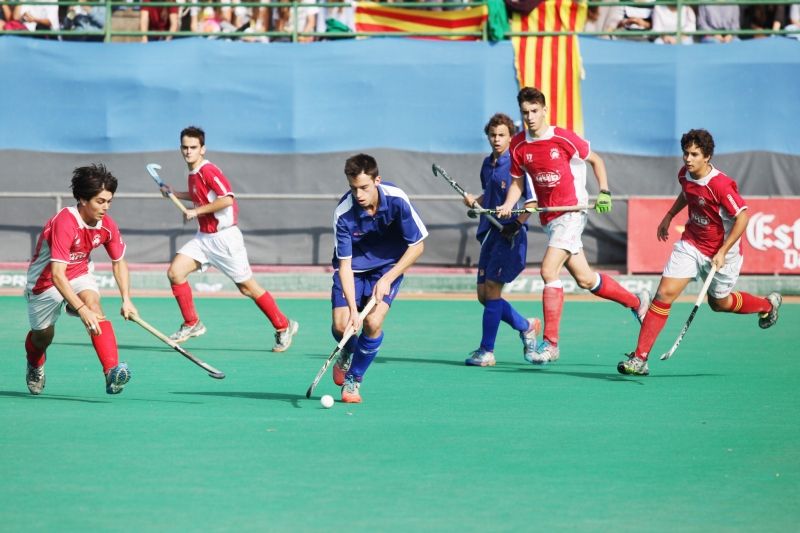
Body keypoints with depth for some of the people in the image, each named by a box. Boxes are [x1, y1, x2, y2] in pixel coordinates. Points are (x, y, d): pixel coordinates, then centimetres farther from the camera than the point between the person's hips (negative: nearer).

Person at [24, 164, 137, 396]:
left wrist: (126, 299, -7)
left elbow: (118, 262, 6)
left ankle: (113, 372, -41)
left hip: (80, 275, 3)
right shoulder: (65, 223, -34)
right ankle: (35, 365, 51)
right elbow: (57, 275, -39)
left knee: (94, 304, -27)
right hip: (46, 280, -3)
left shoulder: (107, 225, -14)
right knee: (43, 335, 10)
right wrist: (81, 310, -47)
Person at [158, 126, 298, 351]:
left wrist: (197, 211, -22)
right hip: (204, 237, 8)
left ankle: (283, 327, 12)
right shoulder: (193, 174, 9)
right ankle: (191, 324, 5)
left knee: (247, 287, -2)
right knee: (175, 271, -6)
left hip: (225, 237, -8)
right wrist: (175, 194, 21)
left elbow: (227, 199, -29)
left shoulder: (208, 171, -17)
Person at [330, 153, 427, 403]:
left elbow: (417, 246, -14)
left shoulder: (396, 199, -25)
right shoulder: (343, 213, -25)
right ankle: (346, 352, 25)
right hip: (354, 268, 0)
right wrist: (352, 310, -31)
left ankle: (353, 379, 2)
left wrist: (387, 279, -21)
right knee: (341, 325, -14)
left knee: (373, 322, -20)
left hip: (389, 267, 0)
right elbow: (345, 265, -22)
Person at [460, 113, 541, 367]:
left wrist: (516, 224, -21)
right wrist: (474, 201, 8)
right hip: (490, 233, 8)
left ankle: (486, 351, -7)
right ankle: (526, 326, 27)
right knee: (483, 294, 7)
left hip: (511, 235, -8)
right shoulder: (487, 164, 13)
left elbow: (533, 200, -12)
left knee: (492, 288, -12)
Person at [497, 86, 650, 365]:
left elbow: (595, 160, 4)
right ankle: (636, 302, 34)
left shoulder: (564, 139, -10)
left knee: (549, 270, -20)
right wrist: (507, 206, -6)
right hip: (549, 216, 6)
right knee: (585, 279, 11)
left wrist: (604, 192, -5)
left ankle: (550, 343, -18)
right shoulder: (518, 146, 2)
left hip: (572, 212, -6)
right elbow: (518, 182, 13)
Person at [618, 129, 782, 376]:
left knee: (720, 303, 15)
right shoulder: (685, 174, -6)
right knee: (665, 292, -10)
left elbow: (742, 217, -24)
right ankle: (639, 358, -10)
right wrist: (669, 216, 17)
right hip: (691, 243, 5)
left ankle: (768, 304, 47)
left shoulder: (721, 185, -27)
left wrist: (723, 252, -26)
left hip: (719, 252, -5)